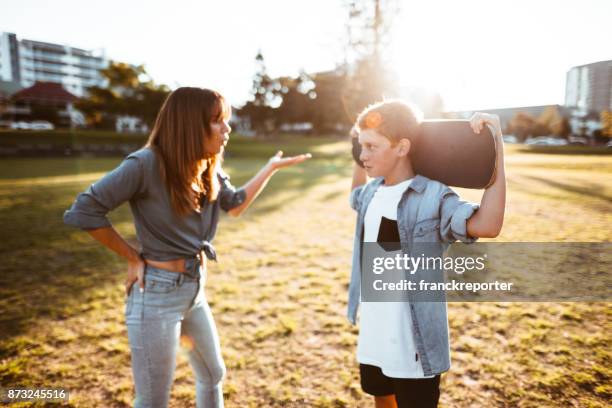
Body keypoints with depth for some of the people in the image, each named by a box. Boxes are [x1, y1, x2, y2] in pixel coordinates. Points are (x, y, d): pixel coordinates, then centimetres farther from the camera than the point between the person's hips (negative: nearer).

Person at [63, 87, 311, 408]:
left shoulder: (209, 168, 2)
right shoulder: (147, 163, -21)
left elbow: (236, 204, 19)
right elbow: (82, 211, -19)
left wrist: (272, 167, 16)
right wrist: (133, 258, -14)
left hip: (195, 290, 8)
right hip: (157, 294, -7)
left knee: (213, 375, 24)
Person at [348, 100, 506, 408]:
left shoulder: (433, 197, -19)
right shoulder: (372, 191, 2)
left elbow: (487, 225, -36)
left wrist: (496, 148, -35)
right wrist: (359, 160, 16)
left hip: (413, 345, -6)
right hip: (372, 336, 7)